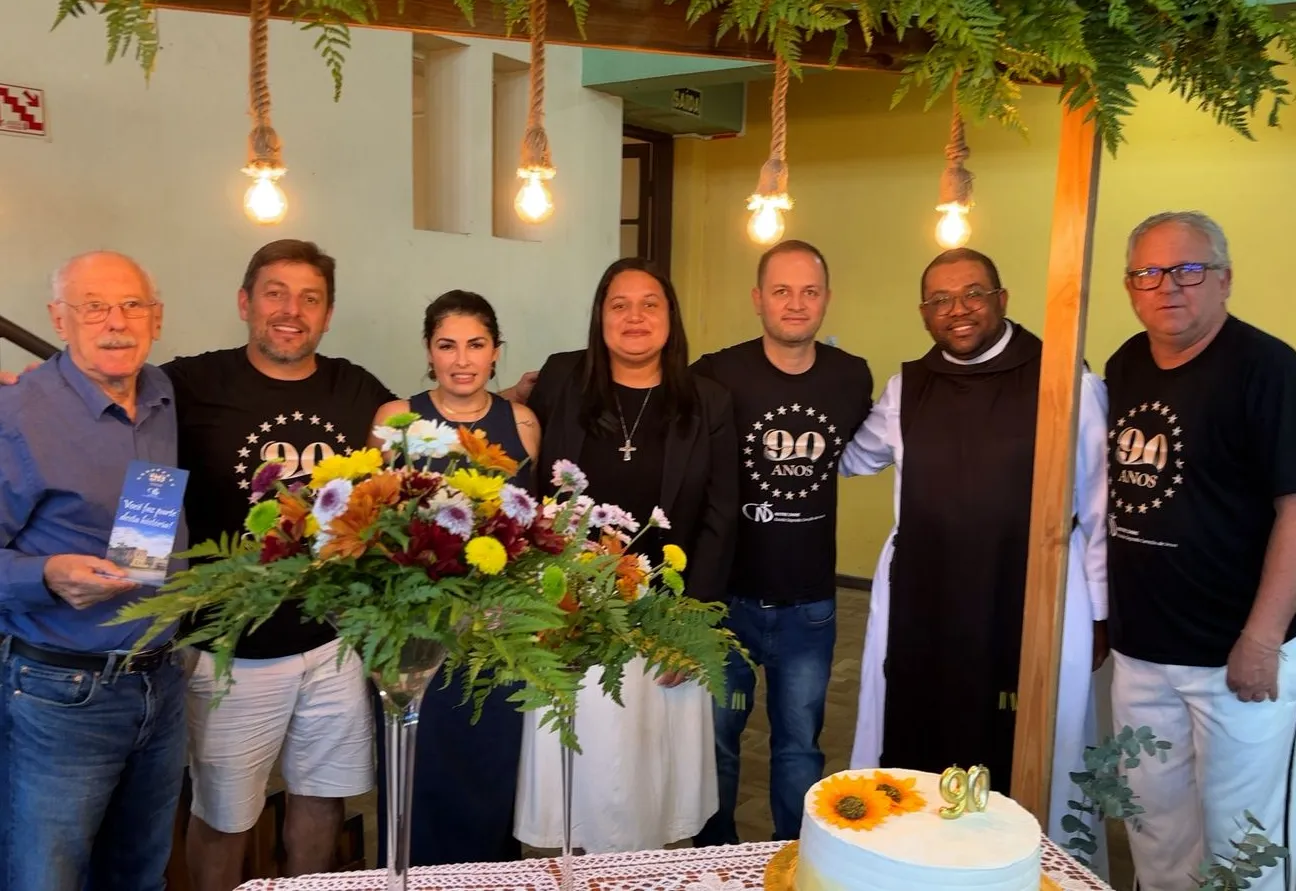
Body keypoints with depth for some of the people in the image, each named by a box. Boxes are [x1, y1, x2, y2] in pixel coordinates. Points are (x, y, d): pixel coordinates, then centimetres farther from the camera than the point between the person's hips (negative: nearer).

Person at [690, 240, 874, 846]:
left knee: (800, 744, 15)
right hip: (725, 595, -1)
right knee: (714, 738, 15)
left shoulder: (853, 378, -1)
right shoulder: (716, 376, -11)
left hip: (811, 603, 2)